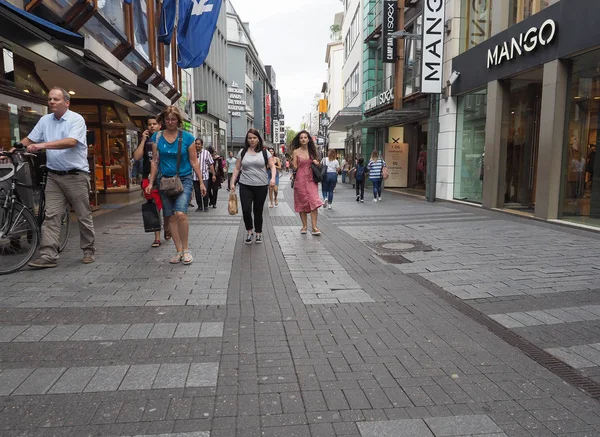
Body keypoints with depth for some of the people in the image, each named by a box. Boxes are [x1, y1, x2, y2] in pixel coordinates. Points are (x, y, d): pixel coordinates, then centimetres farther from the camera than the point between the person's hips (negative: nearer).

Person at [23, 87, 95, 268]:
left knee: (84, 216, 4)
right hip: (54, 176, 5)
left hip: (76, 175, -5)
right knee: (50, 216, -2)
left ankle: (89, 251, 17)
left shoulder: (76, 119, -8)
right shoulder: (45, 120, 10)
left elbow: (71, 142, -23)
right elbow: (29, 139, 14)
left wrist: (43, 145, -30)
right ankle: (48, 256, -1)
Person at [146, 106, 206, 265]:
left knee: (180, 213, -21)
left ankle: (186, 249, -4)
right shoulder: (157, 137, 4)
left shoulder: (187, 137, -3)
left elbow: (194, 161, 1)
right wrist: (151, 183, 4)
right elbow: (154, 161, 8)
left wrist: (201, 182, 0)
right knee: (171, 217, 5)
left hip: (184, 179, -3)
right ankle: (179, 251, 15)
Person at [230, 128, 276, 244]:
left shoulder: (265, 152, 5)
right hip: (245, 186, 0)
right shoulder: (242, 152, 7)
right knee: (246, 210, -11)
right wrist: (233, 183, 3)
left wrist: (273, 178, -15)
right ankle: (249, 231, 13)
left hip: (261, 186, 0)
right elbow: (237, 169, 10)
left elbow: (272, 166, 2)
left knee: (258, 211, 6)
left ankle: (258, 233, 22)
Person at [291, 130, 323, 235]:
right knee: (302, 203, 3)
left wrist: (316, 163, 1)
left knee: (314, 202, -9)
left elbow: (317, 164, 21)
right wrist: (292, 163, -16)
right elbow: (295, 167, 3)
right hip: (300, 179, -2)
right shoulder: (296, 152, 2)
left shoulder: (312, 151, 11)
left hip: (311, 179, 2)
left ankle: (314, 227, -9)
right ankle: (305, 226, 14)